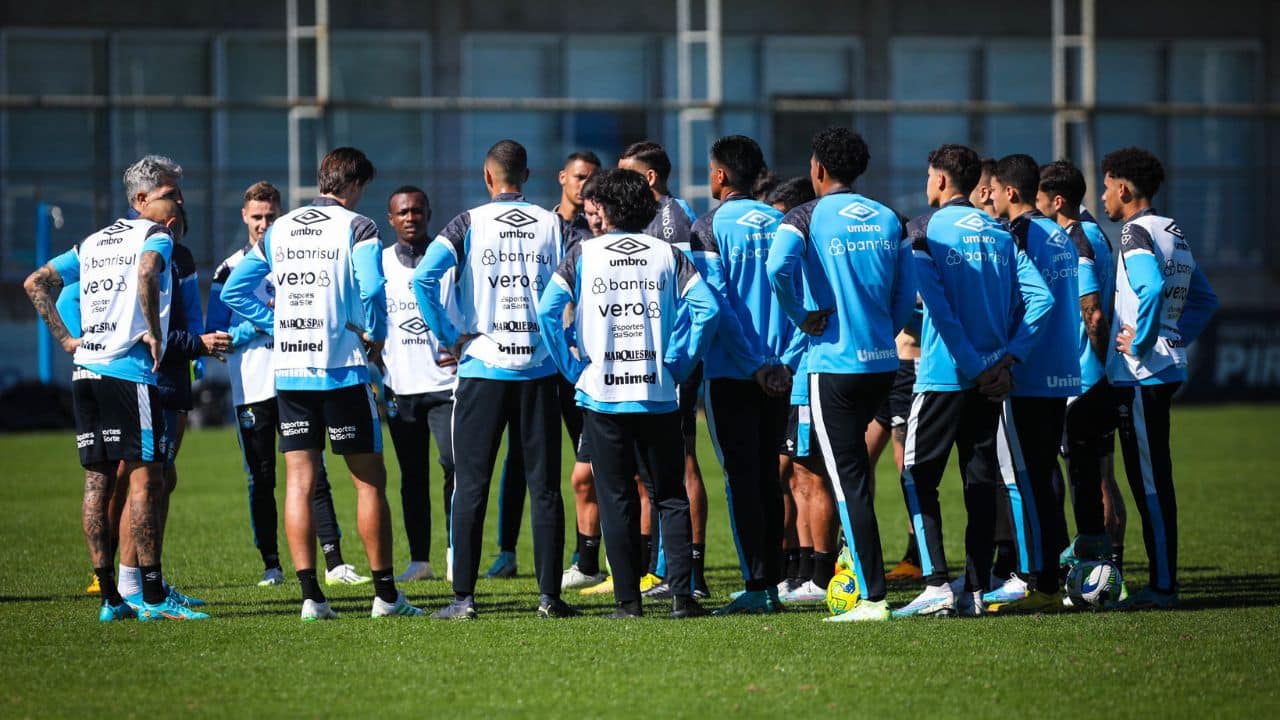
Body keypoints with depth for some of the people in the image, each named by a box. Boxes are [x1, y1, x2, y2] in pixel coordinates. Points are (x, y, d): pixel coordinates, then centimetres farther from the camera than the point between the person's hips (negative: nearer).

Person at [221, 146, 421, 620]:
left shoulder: (279, 230, 11)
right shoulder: (356, 228, -5)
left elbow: (234, 291, 14)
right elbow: (371, 290, -20)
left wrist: (278, 324, 14)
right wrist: (375, 336, -3)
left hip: (288, 369, 4)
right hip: (341, 369, -4)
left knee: (299, 482, 3)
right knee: (370, 480, 5)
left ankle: (310, 595, -4)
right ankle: (385, 594, 7)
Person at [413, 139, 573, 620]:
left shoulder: (470, 224, -2)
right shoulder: (552, 225, 3)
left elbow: (424, 277, -14)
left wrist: (449, 337, -5)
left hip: (482, 365, -2)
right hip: (539, 368, 2)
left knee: (471, 486, 3)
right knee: (544, 486, 5)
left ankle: (463, 597, 0)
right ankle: (549, 594, 3)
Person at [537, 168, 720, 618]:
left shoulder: (584, 254, 0)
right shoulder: (667, 255, 3)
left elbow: (547, 311, -9)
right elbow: (706, 308, -8)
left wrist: (572, 366, -1)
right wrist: (679, 362, 0)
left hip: (601, 395, -1)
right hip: (658, 395, 1)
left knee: (617, 500, 5)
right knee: (670, 497, 8)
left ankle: (628, 600, 2)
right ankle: (682, 594, -1)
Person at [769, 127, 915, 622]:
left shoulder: (807, 217, -5)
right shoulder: (888, 220, 10)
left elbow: (778, 269, -24)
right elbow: (906, 294, 10)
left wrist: (802, 317, -10)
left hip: (834, 363, -6)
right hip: (883, 361, 6)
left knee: (850, 481, -4)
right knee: (850, 472, 20)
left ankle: (872, 596, -6)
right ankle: (826, 575, 24)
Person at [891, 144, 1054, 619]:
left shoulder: (924, 230, -5)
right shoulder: (999, 234, 10)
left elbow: (938, 307, -14)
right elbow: (1040, 298, 1)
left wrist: (975, 366, -10)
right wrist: (1007, 357, -1)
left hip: (944, 377, -5)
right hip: (990, 378, 5)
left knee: (918, 477, 1)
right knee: (981, 480, 8)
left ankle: (936, 585, -11)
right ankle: (975, 590, 6)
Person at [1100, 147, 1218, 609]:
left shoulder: (1136, 232, -12)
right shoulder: (1174, 233, 17)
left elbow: (1153, 288, -29)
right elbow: (1205, 300, 24)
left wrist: (1140, 344, -20)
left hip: (1140, 375, -9)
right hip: (1168, 369, 9)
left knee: (1148, 480, -6)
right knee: (1153, 479, 12)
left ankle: (1162, 587, -5)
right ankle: (1162, 581, 14)